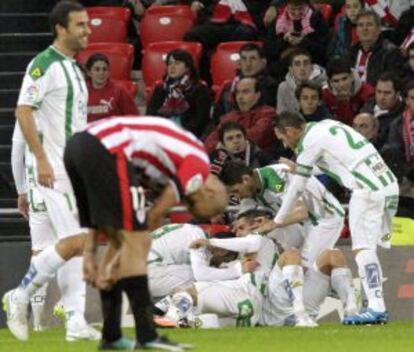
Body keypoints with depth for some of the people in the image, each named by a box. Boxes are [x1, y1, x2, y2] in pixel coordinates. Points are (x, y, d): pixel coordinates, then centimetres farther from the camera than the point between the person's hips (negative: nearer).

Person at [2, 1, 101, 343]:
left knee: (78, 244, 6)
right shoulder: (44, 64, -11)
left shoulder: (74, 68, 17)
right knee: (74, 242, -15)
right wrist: (41, 159, -23)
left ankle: (76, 322, 7)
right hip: (55, 169, -9)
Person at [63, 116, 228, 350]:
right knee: (137, 243, -4)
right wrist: (117, 261, 11)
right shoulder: (199, 164, 2)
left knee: (119, 241, 17)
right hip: (106, 151, -9)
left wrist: (90, 252, 22)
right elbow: (155, 218, 3)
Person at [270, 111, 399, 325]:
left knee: (362, 249, -10)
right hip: (388, 184, 9)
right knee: (367, 248, 12)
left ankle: (376, 307, -20)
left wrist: (278, 221, 13)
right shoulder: (326, 126, 20)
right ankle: (377, 307, 10)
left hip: (368, 189, -9)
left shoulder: (310, 141, -4)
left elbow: (297, 186, 3)